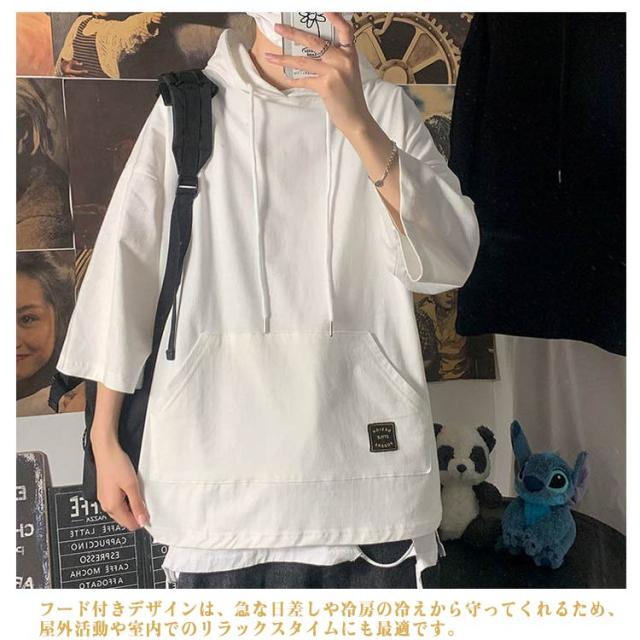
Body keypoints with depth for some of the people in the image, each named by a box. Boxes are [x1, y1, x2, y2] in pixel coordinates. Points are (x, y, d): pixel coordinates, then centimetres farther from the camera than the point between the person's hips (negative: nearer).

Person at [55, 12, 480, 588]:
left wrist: (357, 123, -17)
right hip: (215, 455, 0)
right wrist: (105, 440, 5)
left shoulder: (386, 106, 7)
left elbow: (450, 262, -5)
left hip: (363, 446, 1)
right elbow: (125, 266, 6)